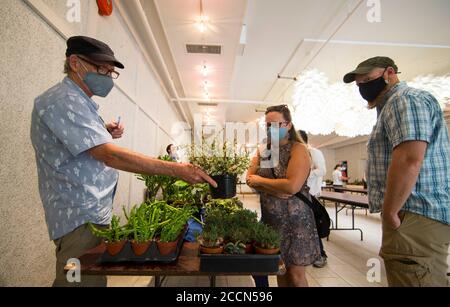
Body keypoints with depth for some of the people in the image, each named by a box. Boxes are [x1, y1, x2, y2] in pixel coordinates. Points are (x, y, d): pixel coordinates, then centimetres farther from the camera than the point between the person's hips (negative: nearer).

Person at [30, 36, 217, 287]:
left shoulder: (79, 102, 15)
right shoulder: (64, 100, -18)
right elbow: (108, 155, -30)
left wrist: (106, 133, 5)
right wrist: (176, 169, -33)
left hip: (94, 212, 10)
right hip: (82, 218, -10)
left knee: (93, 278, 20)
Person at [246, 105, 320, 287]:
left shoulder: (298, 149, -11)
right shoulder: (263, 150, 7)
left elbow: (292, 186, -24)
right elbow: (250, 178, -2)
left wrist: (260, 180, -13)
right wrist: (275, 189, -18)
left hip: (294, 220, -4)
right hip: (270, 219, 5)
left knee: (295, 274, 7)